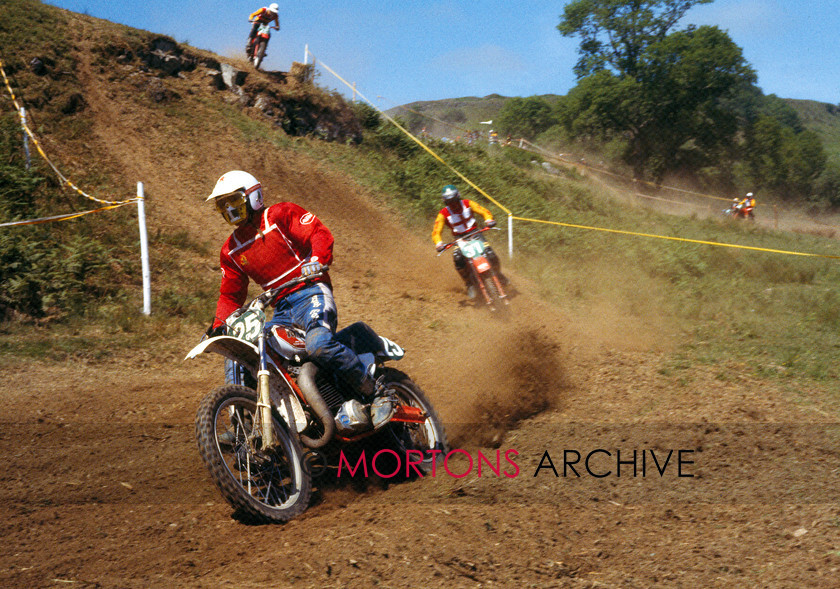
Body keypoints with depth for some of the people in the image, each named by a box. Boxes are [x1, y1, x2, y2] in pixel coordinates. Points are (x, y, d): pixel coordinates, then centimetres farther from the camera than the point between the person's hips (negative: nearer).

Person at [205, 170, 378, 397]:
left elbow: (320, 233, -10)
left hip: (310, 294, -7)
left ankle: (372, 386, -20)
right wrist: (218, 325, 5)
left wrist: (317, 260, -31)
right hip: (282, 311, 7)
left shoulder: (281, 214, 2)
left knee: (319, 345, -35)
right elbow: (230, 294, 22)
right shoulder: (231, 251, 20)